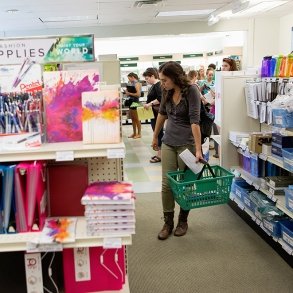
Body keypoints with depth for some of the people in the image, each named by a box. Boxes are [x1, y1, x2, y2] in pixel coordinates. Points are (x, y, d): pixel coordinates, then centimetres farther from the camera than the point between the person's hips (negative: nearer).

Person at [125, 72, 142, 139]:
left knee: (136, 119, 0)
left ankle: (139, 134, 9)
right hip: (131, 102, 9)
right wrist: (127, 92, 2)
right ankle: (134, 133, 22)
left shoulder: (137, 83, -12)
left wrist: (130, 93, -16)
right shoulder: (132, 83, 12)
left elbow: (138, 94, -22)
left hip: (135, 103, -9)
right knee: (132, 118, 13)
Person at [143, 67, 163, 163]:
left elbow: (160, 99, -26)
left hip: (157, 113, -10)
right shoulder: (153, 86, 15)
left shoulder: (158, 85, -15)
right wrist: (147, 104, 11)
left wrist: (150, 104, -25)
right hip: (153, 112, 10)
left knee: (158, 132, -6)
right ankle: (159, 153, 19)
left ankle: (160, 155, -1)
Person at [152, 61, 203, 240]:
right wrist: (155, 136, 24)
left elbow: (195, 120, -22)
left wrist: (198, 149, -27)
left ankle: (183, 221, 25)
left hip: (187, 143, -5)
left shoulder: (191, 91, -15)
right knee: (167, 184, 3)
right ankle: (168, 222, 15)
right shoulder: (167, 92, 1)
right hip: (168, 142, 5)